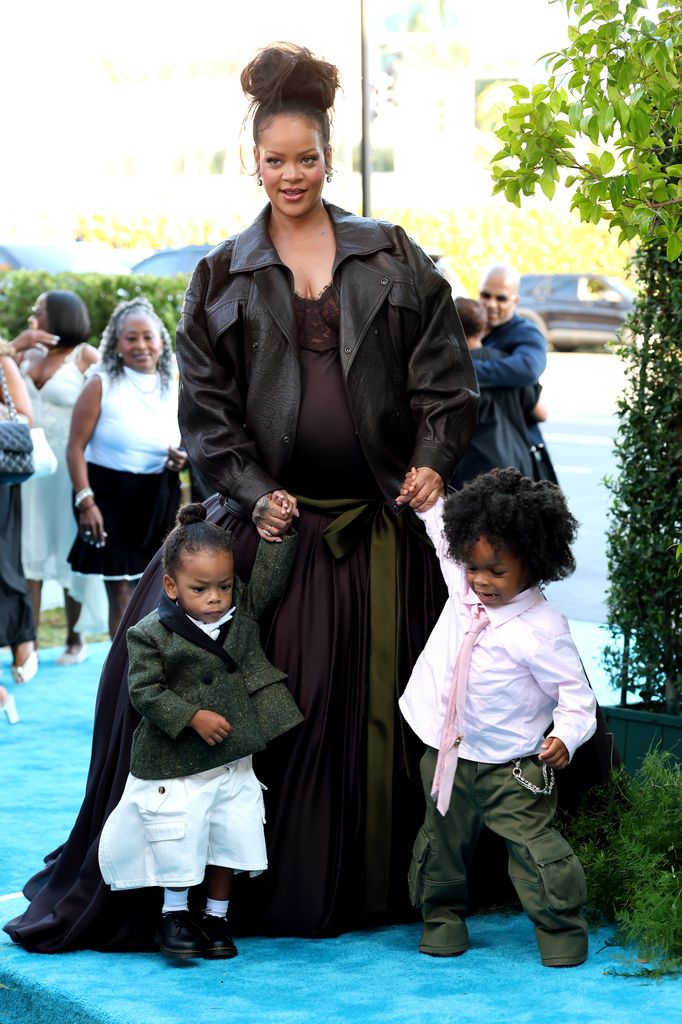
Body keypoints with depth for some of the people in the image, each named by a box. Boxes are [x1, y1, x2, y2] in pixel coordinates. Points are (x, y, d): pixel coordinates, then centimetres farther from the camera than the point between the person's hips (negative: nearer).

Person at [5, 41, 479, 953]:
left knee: (378, 699, 3)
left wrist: (433, 462, -9)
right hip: (270, 511, 0)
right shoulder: (223, 278, 8)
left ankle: (380, 884, 17)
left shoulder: (393, 259, 9)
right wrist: (254, 494, -10)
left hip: (380, 519, 0)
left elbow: (445, 374, 6)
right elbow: (205, 404, 3)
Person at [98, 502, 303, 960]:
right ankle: (174, 913, 20)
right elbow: (145, 690, -14)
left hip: (233, 760, 4)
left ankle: (217, 915, 24)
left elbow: (271, 575, 6)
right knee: (179, 841, 0)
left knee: (230, 837, 9)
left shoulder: (244, 610, 1)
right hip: (174, 765, -4)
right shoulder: (151, 634, -12)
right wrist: (192, 716, -20)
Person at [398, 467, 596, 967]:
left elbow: (575, 691, -16)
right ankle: (443, 915, 39)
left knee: (534, 846, -5)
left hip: (509, 767, -6)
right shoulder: (463, 587, -5)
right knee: (442, 841, 19)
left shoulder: (542, 630, -22)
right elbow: (446, 532, 18)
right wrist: (428, 502, 12)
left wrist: (566, 735, -29)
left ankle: (562, 928, 13)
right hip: (447, 755, 6)